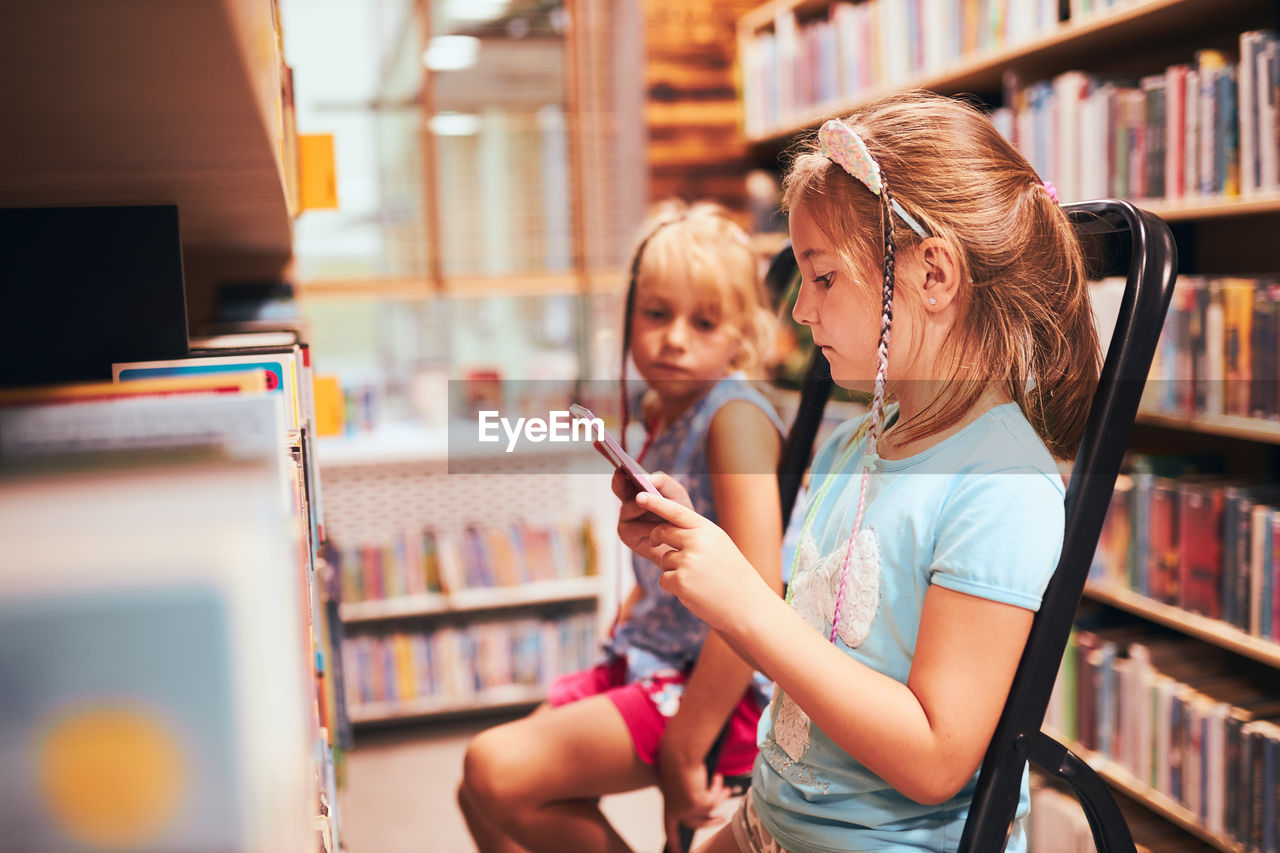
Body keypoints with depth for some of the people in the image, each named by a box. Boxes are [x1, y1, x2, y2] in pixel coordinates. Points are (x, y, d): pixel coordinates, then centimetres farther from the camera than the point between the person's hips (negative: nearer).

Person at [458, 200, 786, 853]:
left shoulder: (735, 418, -18)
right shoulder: (663, 415, 9)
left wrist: (682, 755, -22)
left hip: (727, 690, -8)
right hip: (655, 666, 9)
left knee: (498, 770, -18)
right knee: (481, 796, 6)